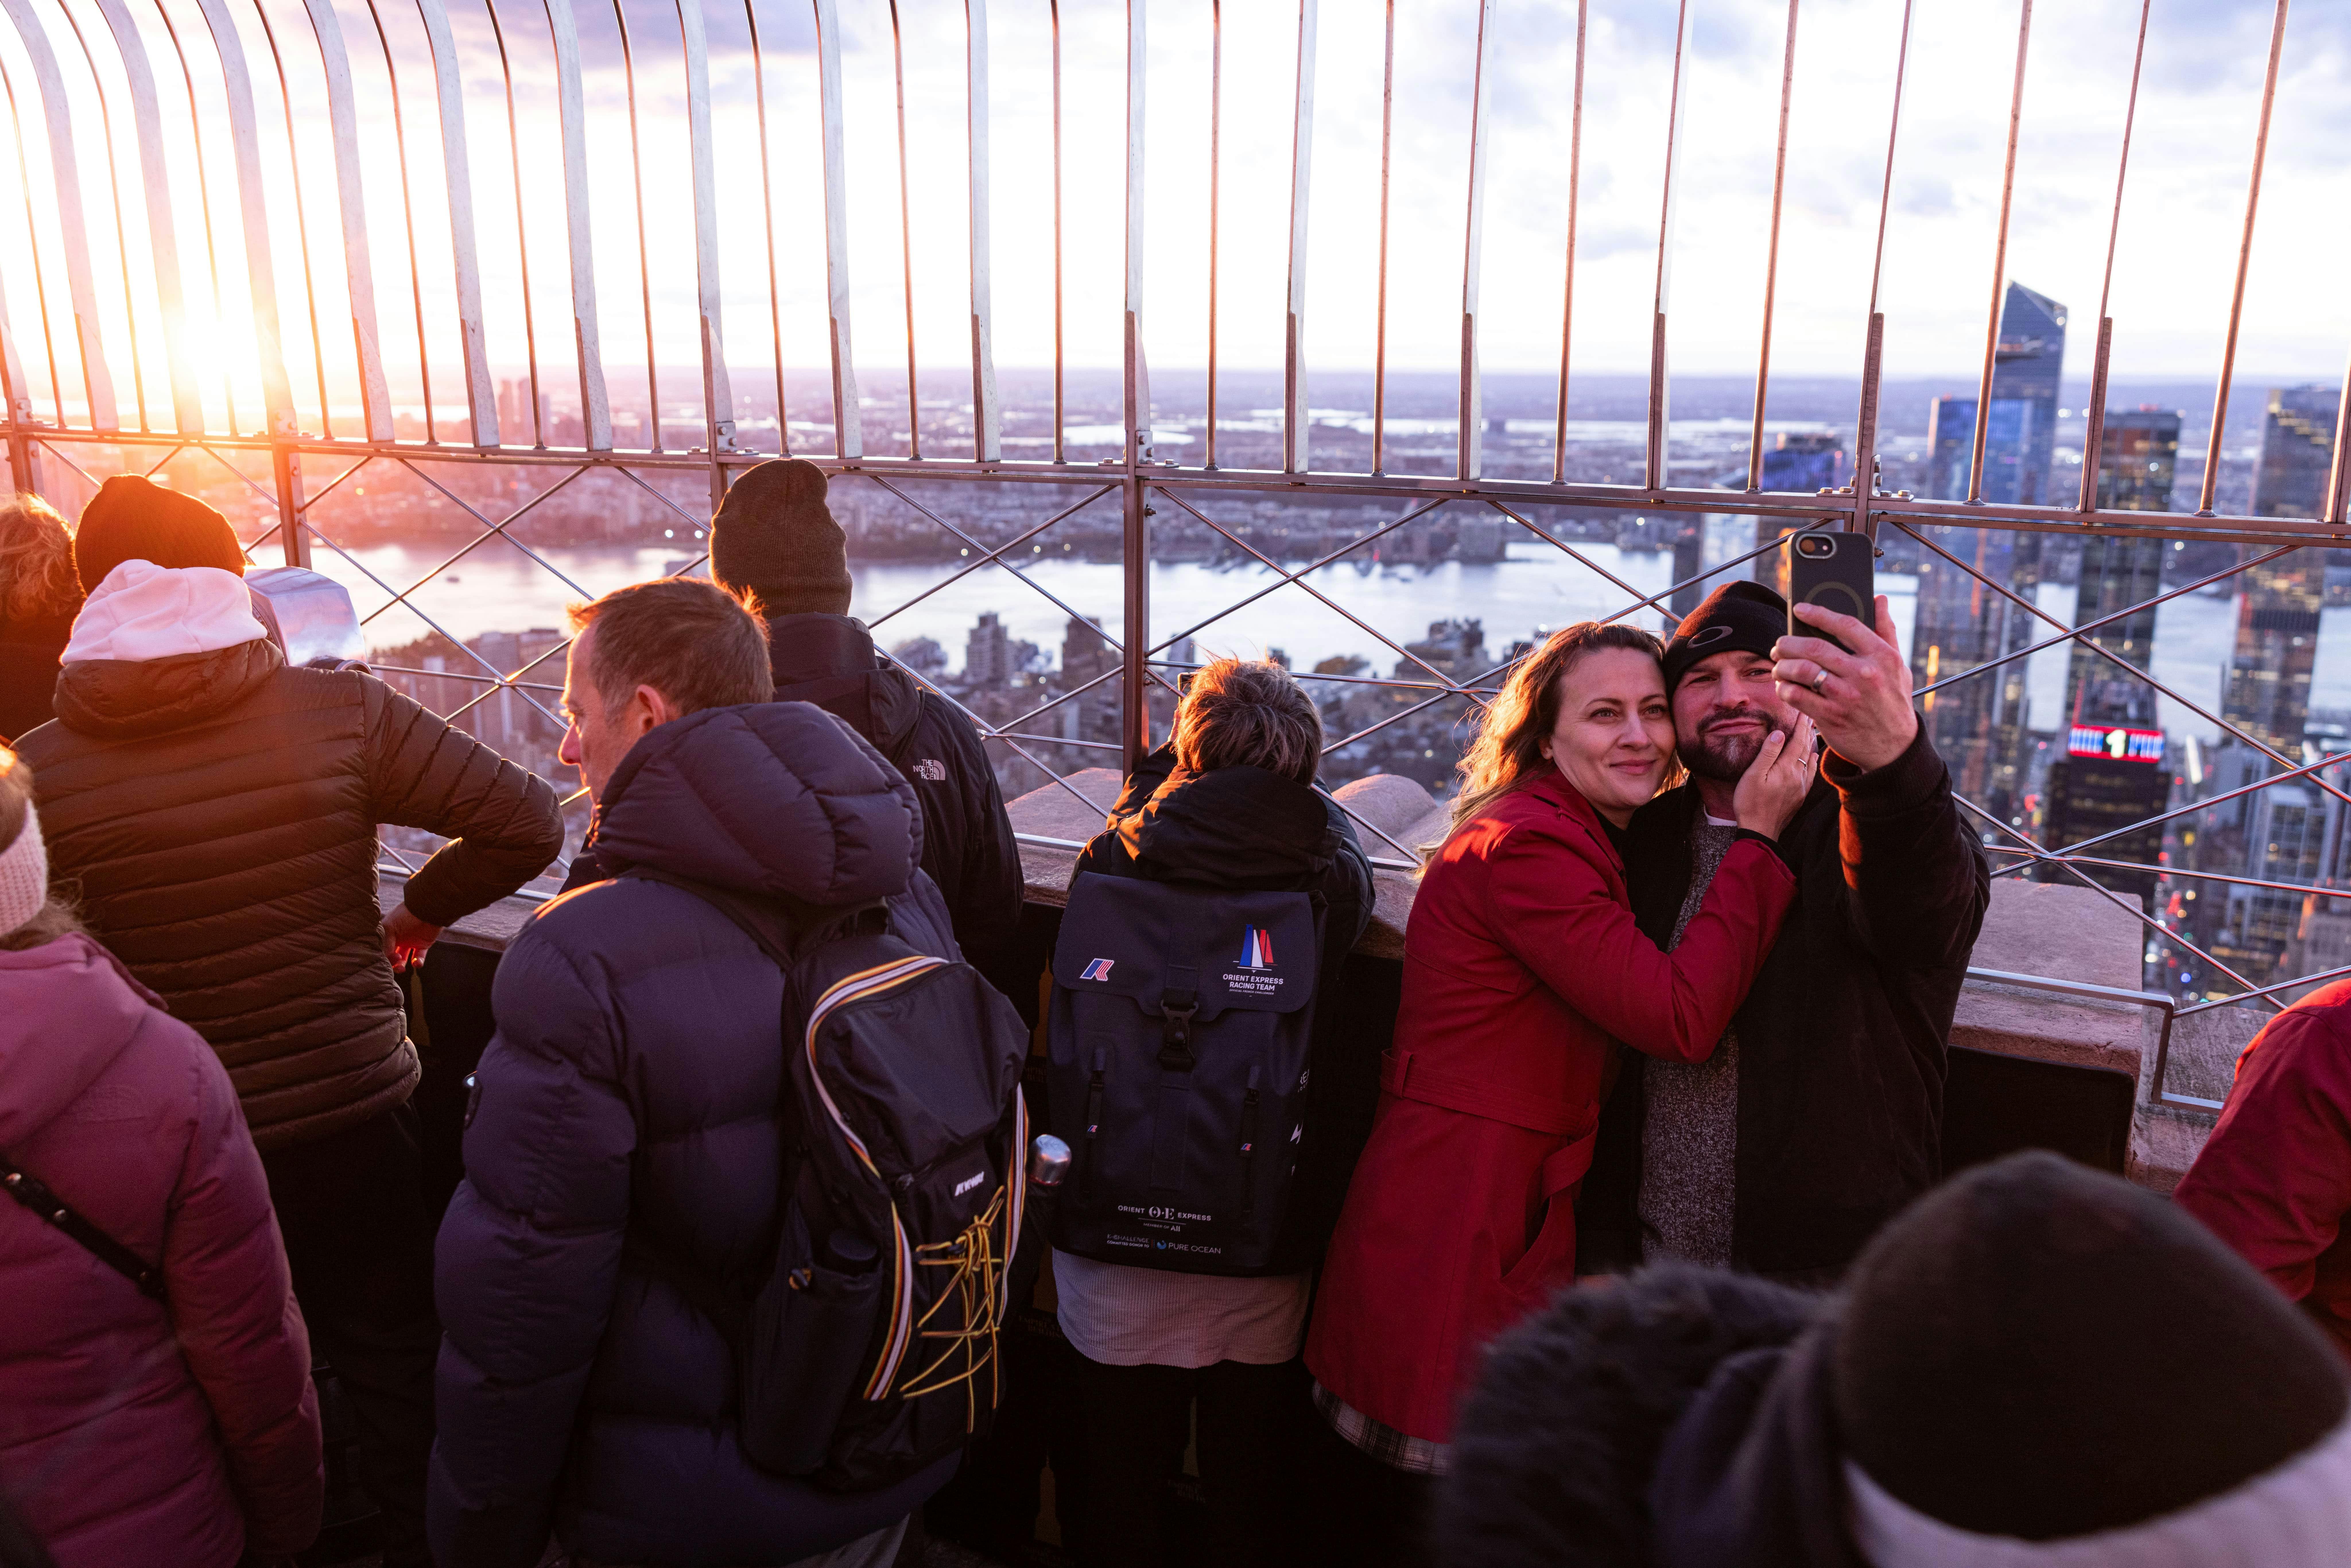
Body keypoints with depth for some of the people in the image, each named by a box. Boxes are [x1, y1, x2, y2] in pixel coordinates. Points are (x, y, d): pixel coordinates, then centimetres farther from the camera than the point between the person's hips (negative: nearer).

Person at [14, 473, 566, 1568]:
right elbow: (526, 821, -12)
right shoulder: (339, 713, -13)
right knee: (395, 1369, 20)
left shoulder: (37, 770, -11)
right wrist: (422, 911, 3)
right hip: (358, 1119, 0)